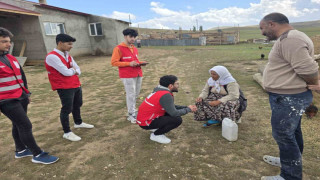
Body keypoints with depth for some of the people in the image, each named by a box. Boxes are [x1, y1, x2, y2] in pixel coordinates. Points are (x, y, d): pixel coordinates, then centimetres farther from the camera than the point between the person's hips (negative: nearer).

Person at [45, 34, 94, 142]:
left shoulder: (67, 55, 13)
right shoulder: (52, 57, -17)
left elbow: (77, 69, 14)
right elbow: (66, 72, -23)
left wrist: (75, 71, -8)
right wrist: (73, 70, -2)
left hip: (76, 85, 9)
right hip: (65, 88, -9)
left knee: (77, 105, 21)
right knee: (67, 109, -1)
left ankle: (78, 123, 41)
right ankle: (67, 133, 14)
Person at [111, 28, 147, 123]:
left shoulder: (134, 48, 15)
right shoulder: (119, 48, -8)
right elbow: (114, 62, -12)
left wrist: (140, 63, 4)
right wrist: (129, 64, -19)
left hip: (138, 74, 7)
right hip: (127, 76, -7)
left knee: (136, 94, 13)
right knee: (131, 95, -4)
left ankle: (132, 110, 29)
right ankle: (131, 115, 8)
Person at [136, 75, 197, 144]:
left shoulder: (161, 90, 6)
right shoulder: (165, 95, -23)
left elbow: (172, 106, 15)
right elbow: (174, 113, -21)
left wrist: (186, 107, 7)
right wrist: (188, 109, -6)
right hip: (146, 122, -9)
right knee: (178, 120, -15)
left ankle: (156, 128, 14)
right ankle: (156, 135, -2)